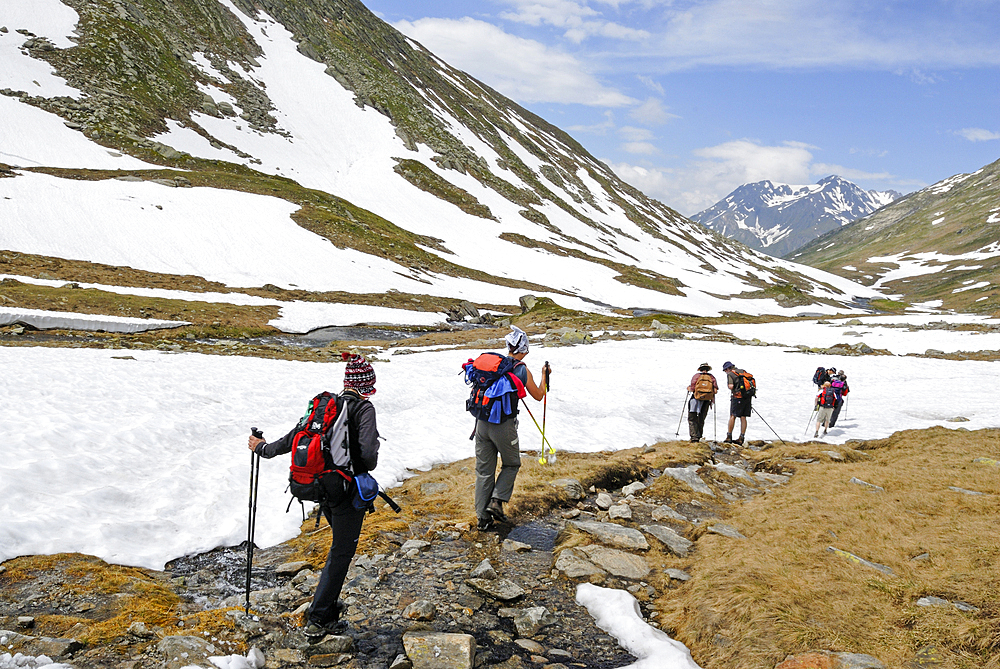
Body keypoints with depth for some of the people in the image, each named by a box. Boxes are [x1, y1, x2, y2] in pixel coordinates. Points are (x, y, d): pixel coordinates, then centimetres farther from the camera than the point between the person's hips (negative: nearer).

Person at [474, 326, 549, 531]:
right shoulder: (523, 371, -5)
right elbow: (538, 396, 9)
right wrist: (544, 377, 23)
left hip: (482, 423, 4)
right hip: (504, 426, -4)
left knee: (484, 470, 12)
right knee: (511, 464, 21)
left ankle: (483, 516, 16)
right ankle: (496, 501, 5)